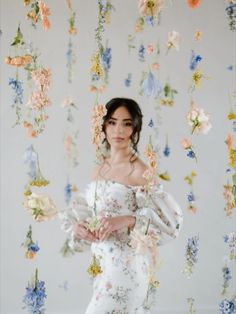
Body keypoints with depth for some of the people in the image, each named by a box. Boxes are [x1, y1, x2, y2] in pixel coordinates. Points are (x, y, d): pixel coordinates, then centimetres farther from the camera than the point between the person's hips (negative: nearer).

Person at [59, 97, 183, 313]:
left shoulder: (140, 172, -11)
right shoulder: (99, 170, 10)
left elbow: (169, 219, -15)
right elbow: (86, 210, 16)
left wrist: (126, 220, -25)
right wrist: (78, 226, -6)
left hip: (127, 265, -7)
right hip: (103, 263, 7)